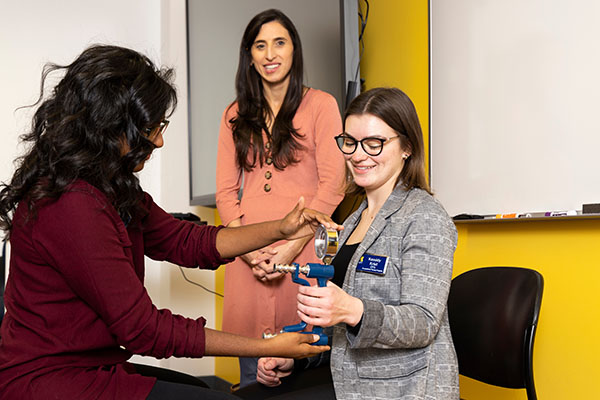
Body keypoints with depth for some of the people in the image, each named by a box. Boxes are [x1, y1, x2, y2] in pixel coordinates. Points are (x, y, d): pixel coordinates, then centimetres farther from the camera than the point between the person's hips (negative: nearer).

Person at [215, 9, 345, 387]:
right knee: (252, 372, 7)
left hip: (303, 252, -3)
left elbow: (332, 185, -3)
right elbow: (226, 190, 10)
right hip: (248, 255, 3)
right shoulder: (236, 115, 16)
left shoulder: (320, 104, 4)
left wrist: (293, 246, -12)